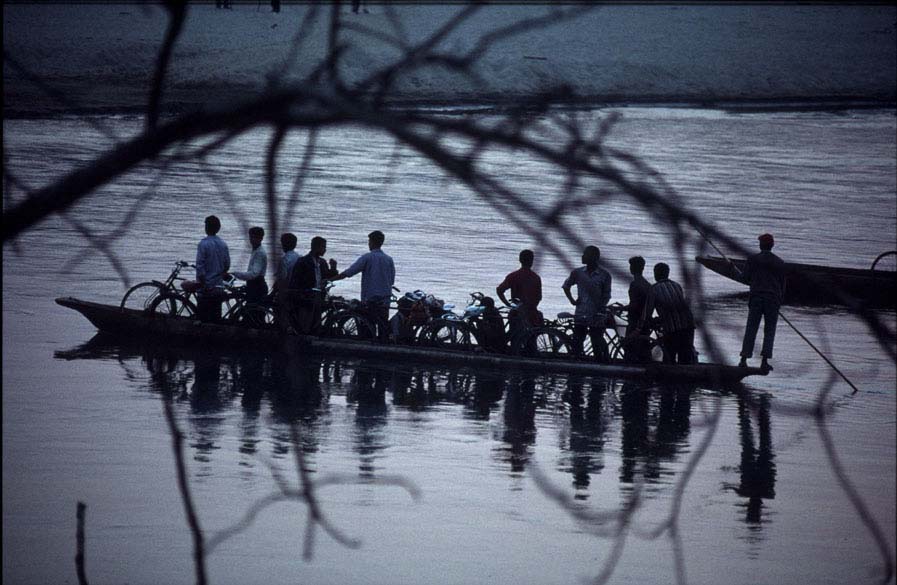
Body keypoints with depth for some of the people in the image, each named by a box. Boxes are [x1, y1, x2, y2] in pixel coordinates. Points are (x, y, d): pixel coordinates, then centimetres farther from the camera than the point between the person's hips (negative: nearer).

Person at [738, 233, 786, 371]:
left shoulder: (753, 259, -2)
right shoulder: (780, 263, 3)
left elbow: (744, 279, -2)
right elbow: (782, 285, 6)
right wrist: (780, 302, 15)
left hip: (756, 298, 0)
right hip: (773, 300, 0)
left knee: (751, 329, 5)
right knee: (769, 331, 6)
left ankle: (744, 359, -3)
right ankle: (765, 361, -4)